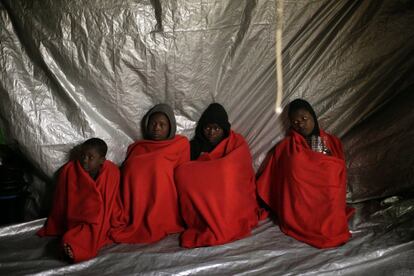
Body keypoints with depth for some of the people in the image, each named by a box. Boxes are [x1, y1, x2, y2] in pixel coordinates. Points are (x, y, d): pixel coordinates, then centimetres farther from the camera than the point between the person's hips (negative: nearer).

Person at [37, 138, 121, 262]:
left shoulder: (112, 172, -9)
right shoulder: (69, 170, -9)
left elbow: (111, 204, 2)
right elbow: (60, 203, 1)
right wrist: (54, 229, 9)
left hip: (101, 222, -1)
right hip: (75, 221, 1)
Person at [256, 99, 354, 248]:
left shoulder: (333, 143, 14)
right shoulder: (285, 147, 9)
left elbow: (339, 176, 10)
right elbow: (267, 182, 10)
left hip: (328, 205, 2)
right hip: (299, 205, -2)